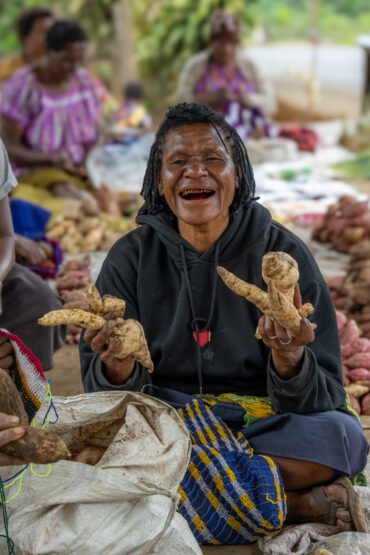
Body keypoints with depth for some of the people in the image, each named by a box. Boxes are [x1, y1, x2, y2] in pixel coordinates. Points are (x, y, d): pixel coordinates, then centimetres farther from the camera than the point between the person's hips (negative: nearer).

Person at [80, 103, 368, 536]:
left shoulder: (284, 253, -5)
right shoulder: (131, 257, -1)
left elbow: (322, 399, -8)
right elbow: (98, 389, -5)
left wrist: (290, 361, -32)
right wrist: (119, 370, -29)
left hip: (259, 425, 0)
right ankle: (295, 503, -22)